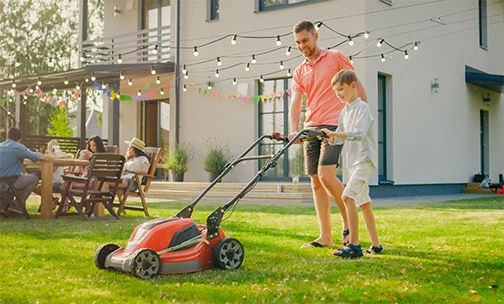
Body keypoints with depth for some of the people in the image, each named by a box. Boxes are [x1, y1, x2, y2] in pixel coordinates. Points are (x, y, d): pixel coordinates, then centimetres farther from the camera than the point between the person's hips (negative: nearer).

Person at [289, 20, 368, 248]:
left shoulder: (336, 58, 2)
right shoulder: (299, 72, 14)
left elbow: (357, 86, 4)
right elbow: (295, 103, 2)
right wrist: (294, 130, -16)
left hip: (334, 125, -6)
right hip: (311, 128, 6)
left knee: (326, 176, -19)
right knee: (316, 182, 4)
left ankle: (348, 220, 4)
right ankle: (325, 237, 9)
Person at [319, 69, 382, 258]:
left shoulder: (362, 107, -10)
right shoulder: (344, 112, 16)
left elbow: (358, 134, -22)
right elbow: (340, 139, 12)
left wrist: (333, 133, -26)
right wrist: (330, 138, -8)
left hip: (364, 159, -9)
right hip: (353, 161, 9)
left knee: (348, 196, -21)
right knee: (363, 203, 11)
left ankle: (354, 245, -21)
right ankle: (376, 245, 20)